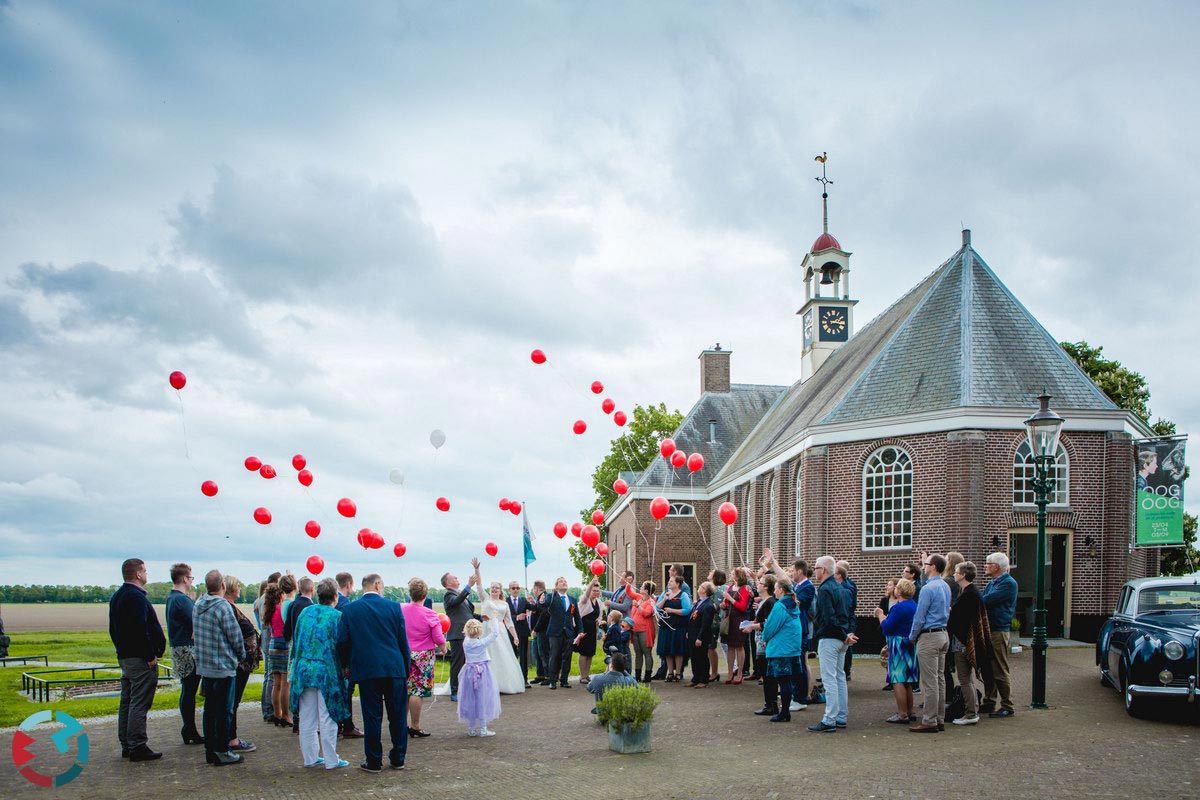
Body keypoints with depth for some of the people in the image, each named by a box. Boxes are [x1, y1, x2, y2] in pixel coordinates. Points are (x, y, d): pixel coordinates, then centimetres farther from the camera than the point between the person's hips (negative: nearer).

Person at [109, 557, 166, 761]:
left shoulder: (116, 597, 15)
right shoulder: (136, 597, -17)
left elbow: (112, 629, 20)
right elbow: (141, 629, -23)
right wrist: (151, 655, -18)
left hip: (124, 657, 10)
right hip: (140, 659, -10)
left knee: (127, 702, 13)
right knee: (139, 704, -7)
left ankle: (126, 745, 18)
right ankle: (137, 747, -6)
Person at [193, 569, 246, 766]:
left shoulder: (198, 605, 6)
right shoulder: (223, 607, -18)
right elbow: (236, 637, -15)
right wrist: (241, 654, 6)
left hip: (204, 666, 8)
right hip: (224, 667, -8)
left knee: (210, 709, 14)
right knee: (223, 711, 0)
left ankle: (210, 750, 21)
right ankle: (222, 753, 4)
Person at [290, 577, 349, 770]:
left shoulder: (305, 612, 5)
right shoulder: (337, 616, -10)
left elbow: (295, 640, 13)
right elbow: (341, 645, -9)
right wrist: (344, 668, 3)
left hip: (303, 669, 5)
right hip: (326, 671, -5)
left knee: (307, 718, 12)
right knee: (327, 718, 2)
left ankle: (310, 757, 18)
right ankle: (331, 760, 7)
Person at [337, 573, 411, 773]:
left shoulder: (350, 610, 0)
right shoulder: (393, 607, 1)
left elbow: (342, 642, 0)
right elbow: (403, 641, 4)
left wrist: (348, 665, 15)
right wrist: (406, 669, 12)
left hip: (366, 670, 0)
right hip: (395, 668, 0)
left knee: (372, 717, 5)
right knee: (398, 715, 10)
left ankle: (373, 761, 8)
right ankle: (398, 759, 16)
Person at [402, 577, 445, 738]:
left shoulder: (400, 609, -3)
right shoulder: (429, 614, -12)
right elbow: (438, 638, -9)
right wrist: (443, 647, 11)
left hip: (405, 655, 4)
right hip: (423, 656, -4)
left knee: (405, 690, 13)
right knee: (418, 691, 0)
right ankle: (415, 727, 4)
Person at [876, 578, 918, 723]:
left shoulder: (899, 607, -18)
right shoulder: (913, 605, 12)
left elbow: (887, 628, -18)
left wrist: (880, 616, -1)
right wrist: (884, 616, 19)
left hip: (899, 645, -10)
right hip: (910, 645, 10)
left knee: (898, 680, -7)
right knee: (906, 681, 16)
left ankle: (902, 714, -7)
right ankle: (909, 712, 21)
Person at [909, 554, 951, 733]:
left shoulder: (928, 589, -17)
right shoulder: (946, 587, 12)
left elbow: (919, 617, -15)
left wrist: (912, 637, -2)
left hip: (929, 636, -9)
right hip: (944, 634, 9)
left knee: (930, 681, -6)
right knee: (940, 679, 12)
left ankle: (930, 722, -4)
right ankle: (940, 719, 16)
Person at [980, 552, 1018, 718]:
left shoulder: (1008, 583, -13)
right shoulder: (993, 583, 18)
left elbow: (987, 600, -21)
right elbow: (983, 601, 13)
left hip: (999, 631, -9)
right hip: (987, 630, 9)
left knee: (1000, 672, -4)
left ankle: (1007, 706, 3)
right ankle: (989, 703, 21)